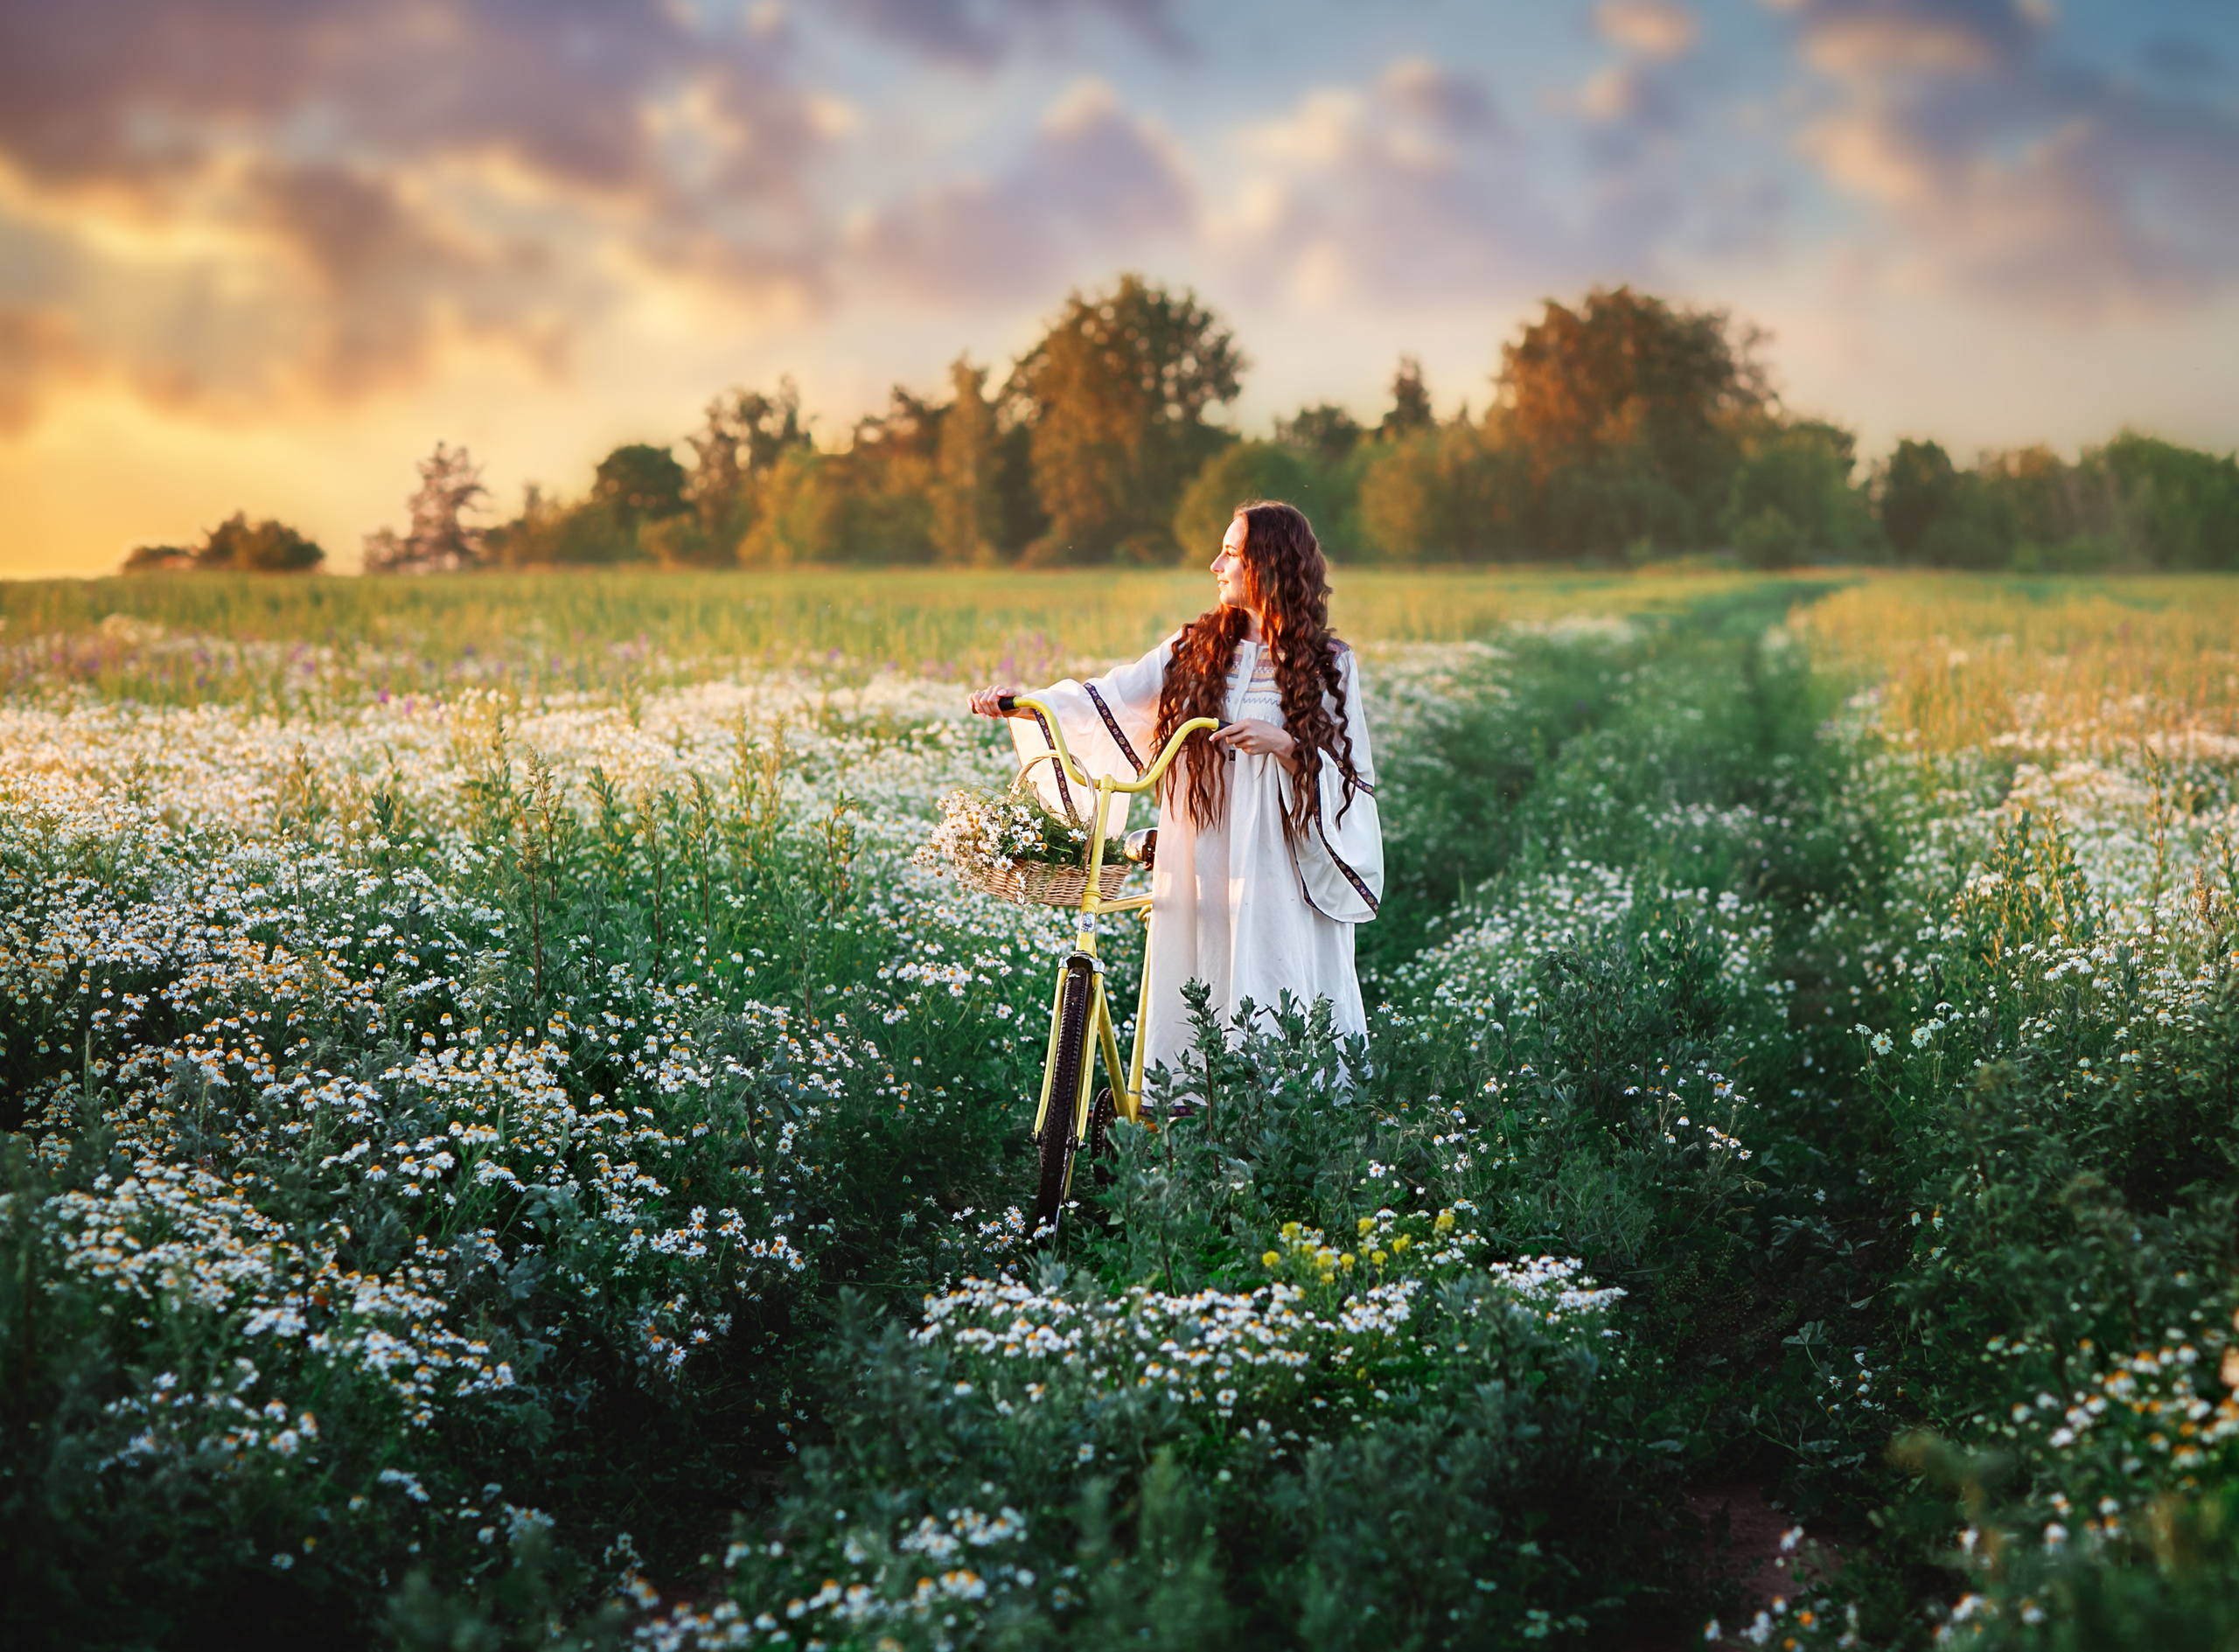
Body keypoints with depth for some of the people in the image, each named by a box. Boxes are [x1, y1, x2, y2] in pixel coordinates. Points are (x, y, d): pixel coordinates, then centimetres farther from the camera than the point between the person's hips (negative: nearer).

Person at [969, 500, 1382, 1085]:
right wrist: (1022, 702, -6)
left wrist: (1285, 745, -18)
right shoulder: (1196, 648, 9)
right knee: (1198, 1008, 3)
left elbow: (1353, 777, -2)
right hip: (1200, 871, 3)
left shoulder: (1328, 665, 0)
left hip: (1282, 876, -3)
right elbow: (1112, 698, 5)